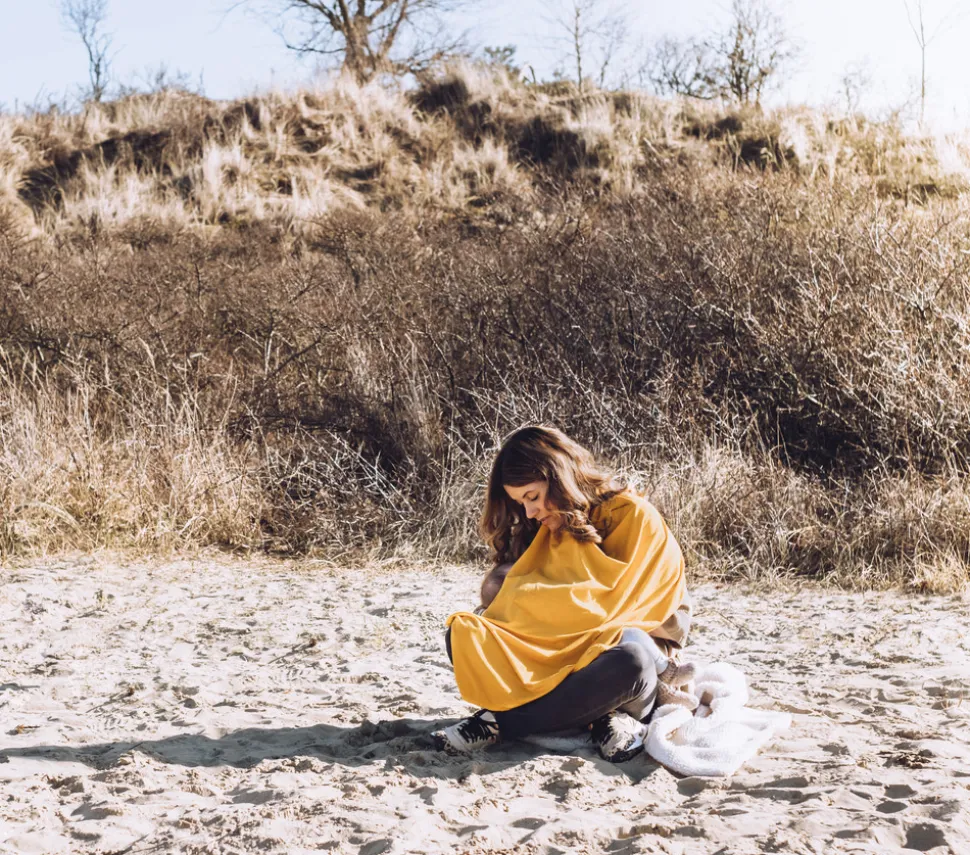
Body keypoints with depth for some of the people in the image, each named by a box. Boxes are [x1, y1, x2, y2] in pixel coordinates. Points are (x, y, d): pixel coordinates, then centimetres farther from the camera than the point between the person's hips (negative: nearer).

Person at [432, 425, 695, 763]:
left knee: (629, 659, -42)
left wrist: (517, 599, -11)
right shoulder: (549, 528, 10)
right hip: (561, 655, 5)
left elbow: (610, 604, -13)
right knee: (463, 638, -17)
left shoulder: (634, 518, -8)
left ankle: (501, 721, -27)